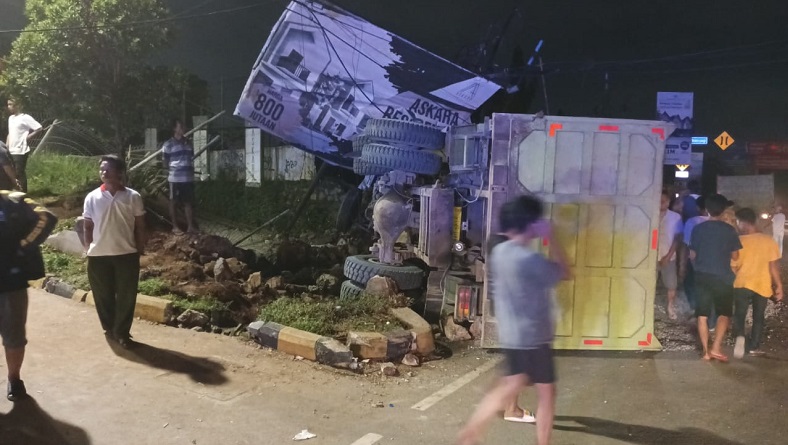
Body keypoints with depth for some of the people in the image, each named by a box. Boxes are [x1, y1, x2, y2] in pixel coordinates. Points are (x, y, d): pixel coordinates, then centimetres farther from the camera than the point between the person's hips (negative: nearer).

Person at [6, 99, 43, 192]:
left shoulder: (25, 118, -10)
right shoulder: (10, 118, 15)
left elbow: (39, 128, -14)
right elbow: (10, 134, 21)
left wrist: (28, 136, -12)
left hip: (20, 151, -8)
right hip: (11, 151, 8)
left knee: (20, 173, -4)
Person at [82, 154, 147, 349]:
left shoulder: (133, 197, -4)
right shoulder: (92, 198, 0)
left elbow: (140, 226, 2)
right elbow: (88, 227, 6)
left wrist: (140, 251, 1)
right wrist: (88, 250, 4)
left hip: (127, 254, -1)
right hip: (98, 255, 1)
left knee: (126, 296, 4)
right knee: (103, 295, 12)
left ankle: (122, 332, 18)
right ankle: (109, 327, 32)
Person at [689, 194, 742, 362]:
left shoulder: (698, 228, 0)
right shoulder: (729, 230, -6)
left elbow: (692, 255, 5)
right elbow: (735, 256, -1)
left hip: (702, 276, 2)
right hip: (723, 277, -2)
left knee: (702, 315, 7)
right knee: (724, 313, 10)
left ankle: (706, 351, 7)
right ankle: (716, 348, -1)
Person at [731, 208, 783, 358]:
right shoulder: (768, 240, -7)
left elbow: (733, 267, -4)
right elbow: (774, 266, -7)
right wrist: (778, 286, 2)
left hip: (742, 284, -1)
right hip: (763, 285, 2)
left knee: (739, 314, 10)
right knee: (758, 317, 16)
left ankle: (740, 336, -17)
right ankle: (754, 347, 20)